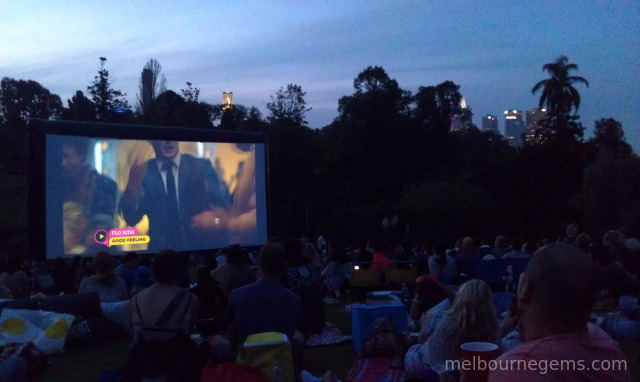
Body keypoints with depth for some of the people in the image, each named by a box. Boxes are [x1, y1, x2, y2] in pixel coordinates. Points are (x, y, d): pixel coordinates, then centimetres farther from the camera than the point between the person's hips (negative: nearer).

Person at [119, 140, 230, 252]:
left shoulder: (202, 167, 4)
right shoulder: (142, 173, 5)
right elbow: (131, 219, -4)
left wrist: (216, 219, -24)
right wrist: (133, 183, -20)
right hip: (161, 248, -2)